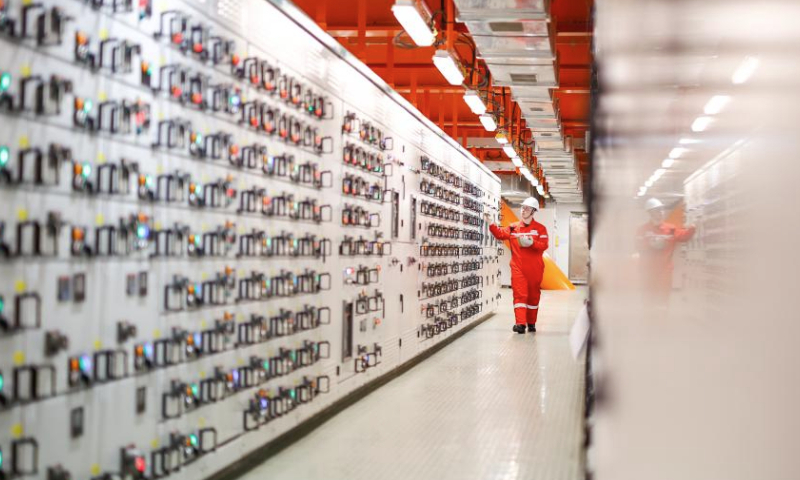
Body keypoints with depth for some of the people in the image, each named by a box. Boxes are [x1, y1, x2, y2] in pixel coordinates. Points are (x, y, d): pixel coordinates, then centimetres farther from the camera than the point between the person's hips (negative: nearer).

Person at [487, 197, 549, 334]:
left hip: (535, 268, 0)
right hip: (518, 267, 0)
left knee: (533, 295, 10)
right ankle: (520, 323, -15)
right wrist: (491, 224, -17)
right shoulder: (513, 228, 7)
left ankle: (531, 323, 22)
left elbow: (544, 245, -8)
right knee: (520, 294, -9)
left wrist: (532, 243, -24)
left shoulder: (540, 228, 2)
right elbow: (500, 234, -3)